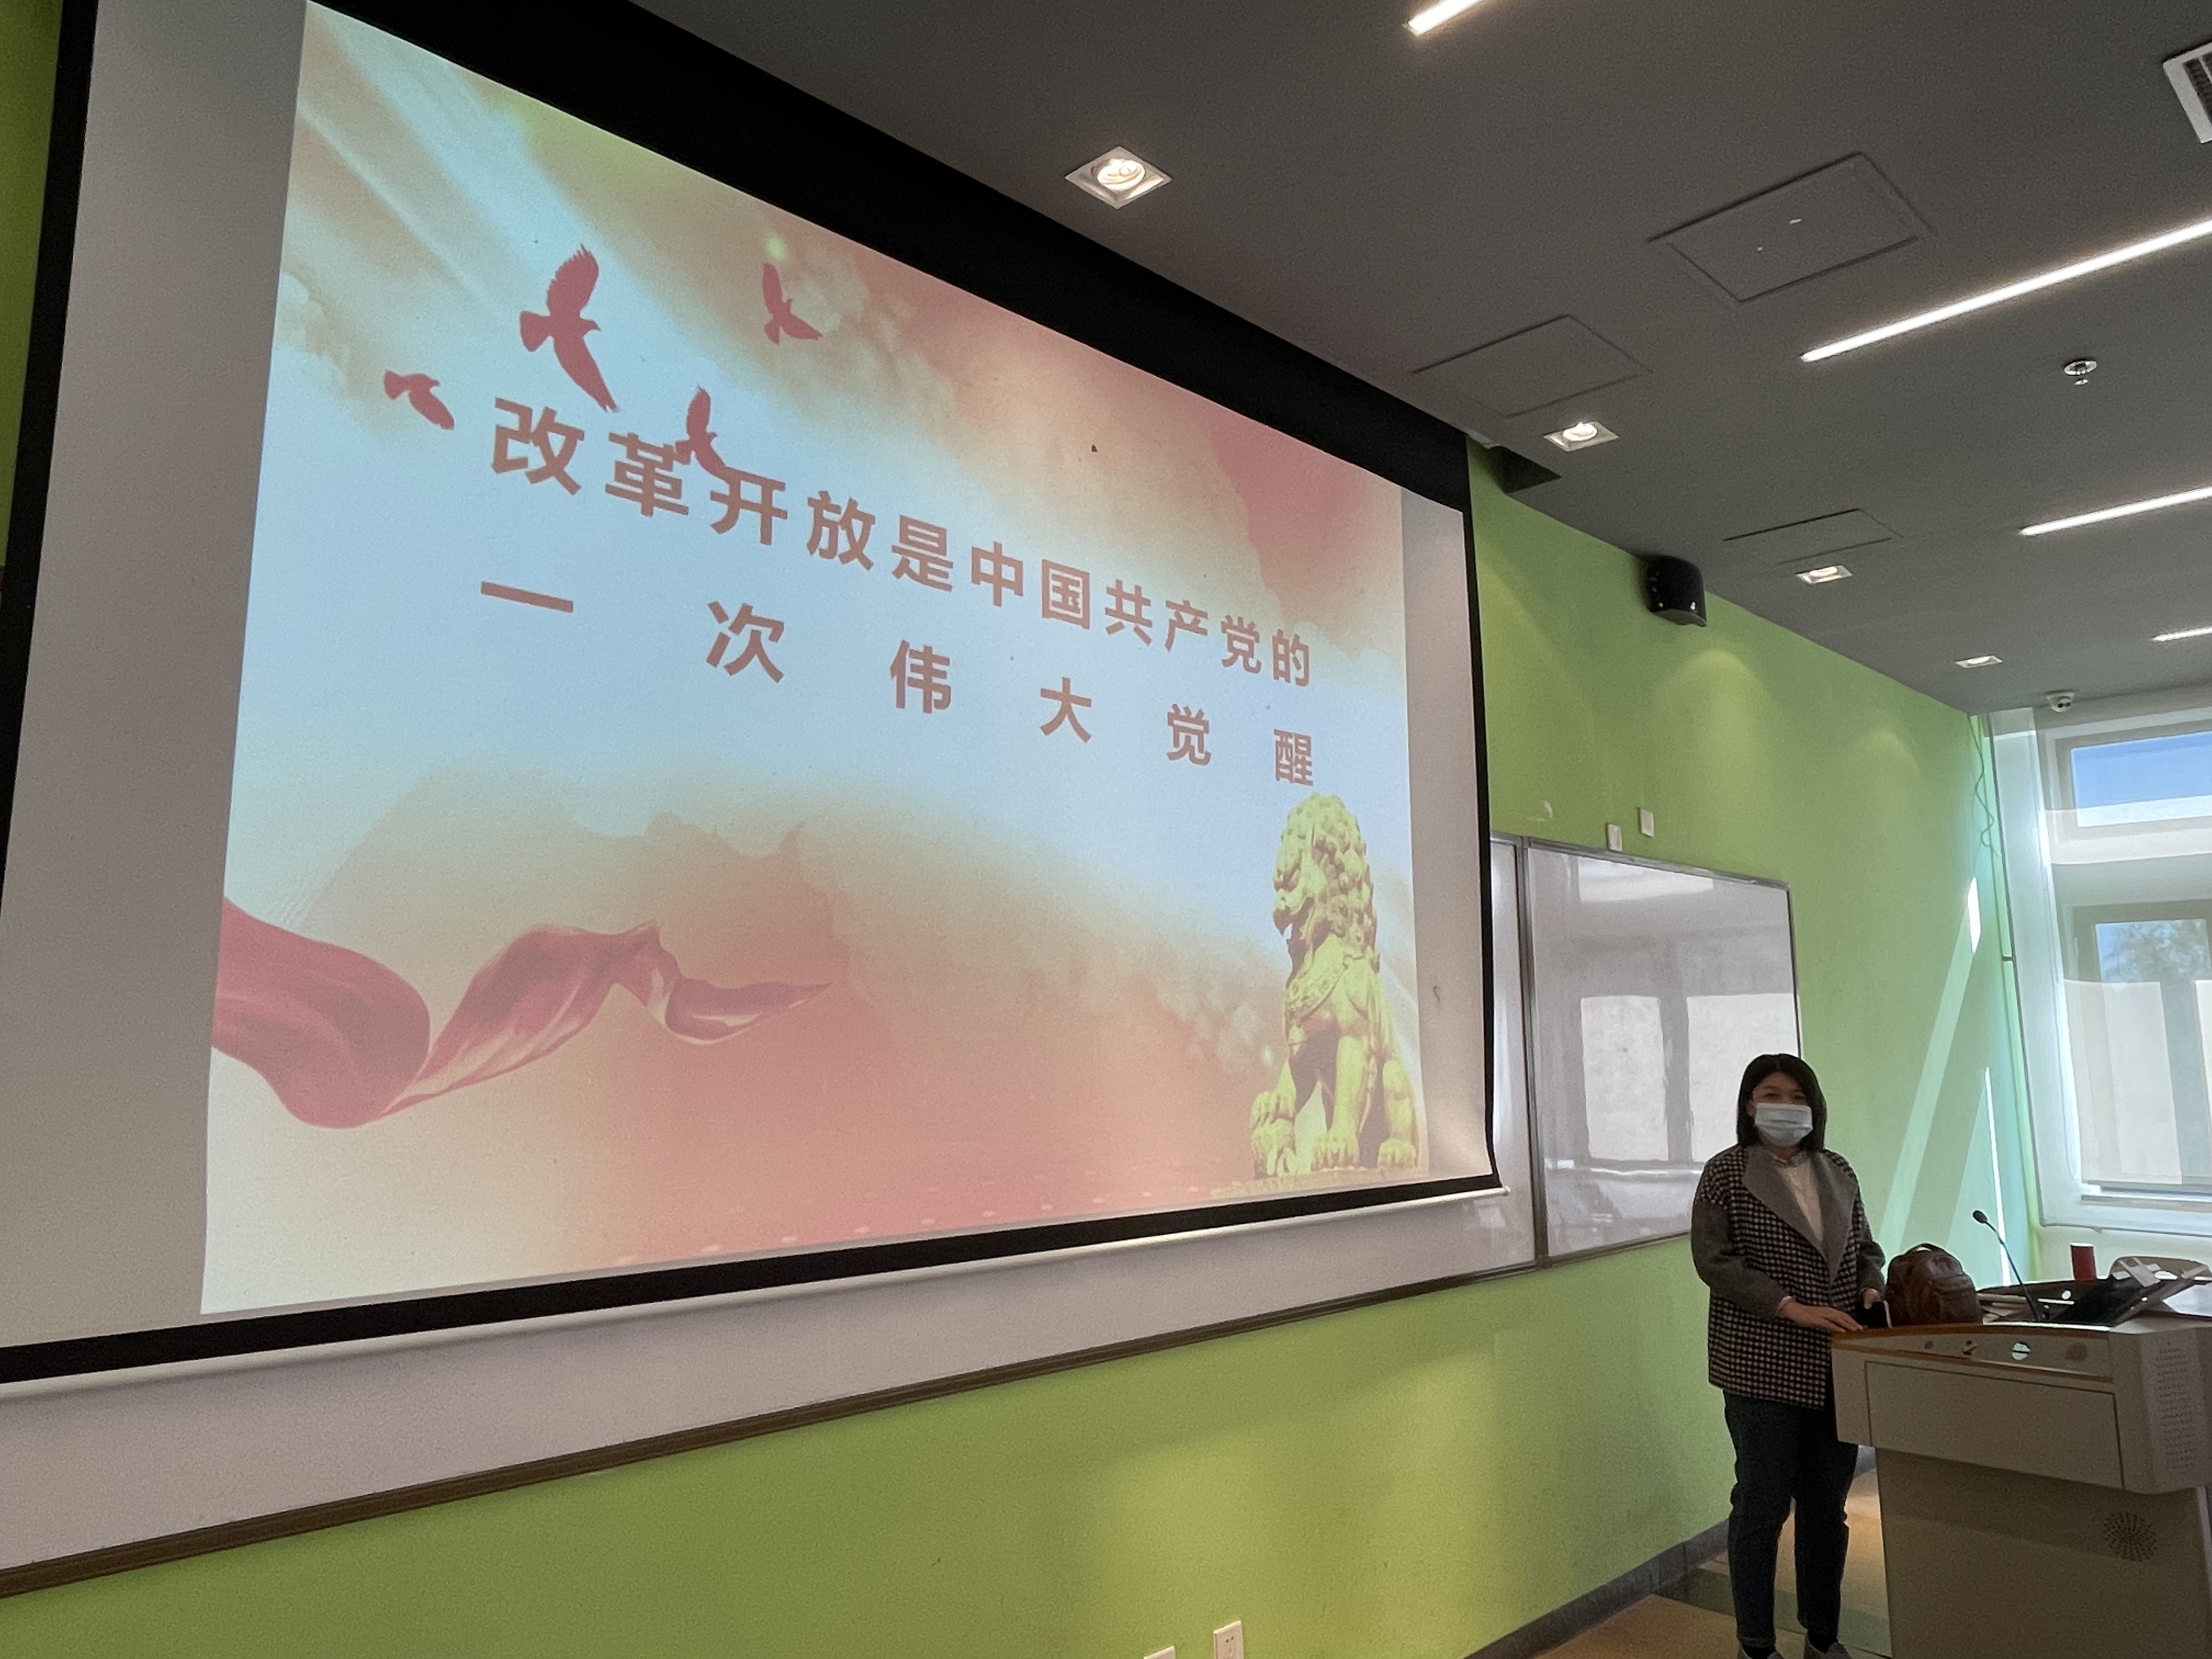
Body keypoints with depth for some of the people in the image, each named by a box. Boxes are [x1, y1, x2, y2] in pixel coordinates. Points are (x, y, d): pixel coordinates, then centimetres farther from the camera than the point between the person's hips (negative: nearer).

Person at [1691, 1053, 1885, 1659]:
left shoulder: (1837, 1173, 10)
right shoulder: (1727, 1173, -6)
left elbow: (1864, 1245, 18)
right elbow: (1714, 1260, -12)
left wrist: (1871, 1287, -3)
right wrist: (1793, 1308, -19)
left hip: (1836, 1367, 5)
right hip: (1763, 1368, -5)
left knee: (1827, 1504, 14)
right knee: (1763, 1504, 3)